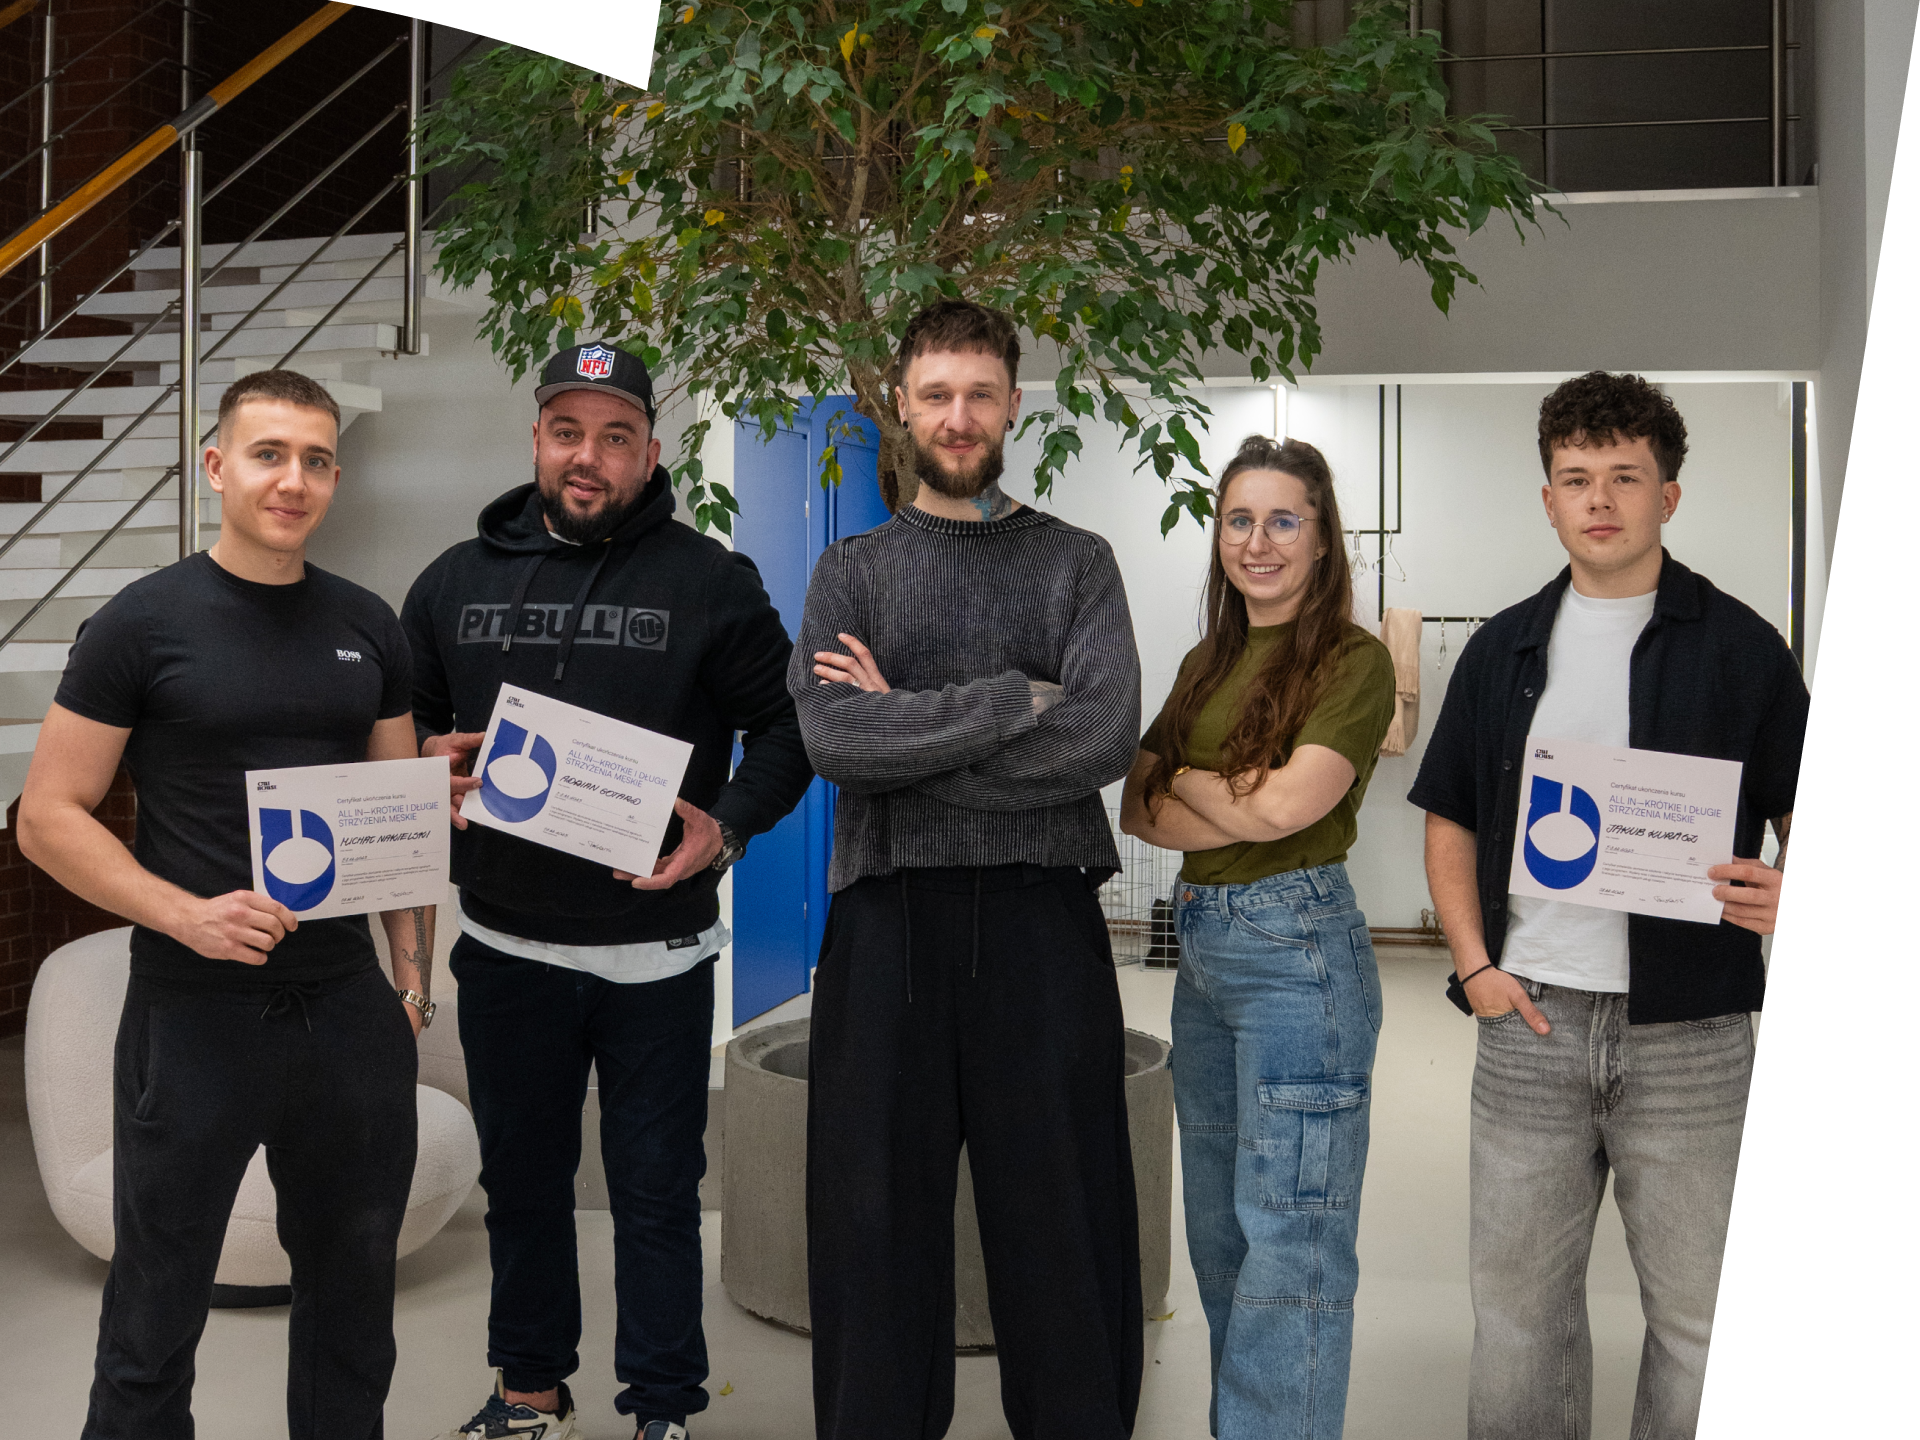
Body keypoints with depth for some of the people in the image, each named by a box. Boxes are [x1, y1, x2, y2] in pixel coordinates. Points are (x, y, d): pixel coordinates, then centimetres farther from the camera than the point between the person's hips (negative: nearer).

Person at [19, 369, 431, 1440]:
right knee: (158, 1310, 9)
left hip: (349, 1008, 4)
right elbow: (49, 817, -6)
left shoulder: (368, 627, 7)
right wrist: (188, 915, -19)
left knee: (355, 1290, 16)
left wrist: (414, 978, 4)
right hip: (197, 1013, -4)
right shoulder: (145, 623, -5)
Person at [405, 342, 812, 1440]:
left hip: (656, 955, -3)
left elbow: (784, 727, -1)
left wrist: (729, 826, -17)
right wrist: (426, 766, -7)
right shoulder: (458, 581, 7)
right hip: (505, 946, 3)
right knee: (522, 1176, 17)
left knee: (658, 1188, 7)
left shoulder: (712, 583, -3)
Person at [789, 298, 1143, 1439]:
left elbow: (1108, 738, -8)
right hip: (888, 922, 1)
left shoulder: (1078, 563, 9)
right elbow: (832, 739, -7)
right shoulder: (853, 569, 11)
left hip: (1044, 918, 0)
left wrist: (908, 732, -8)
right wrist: (1011, 702, -11)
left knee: (1062, 1215, 5)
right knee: (881, 1215, 8)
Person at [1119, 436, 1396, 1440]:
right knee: (1217, 1226, 16)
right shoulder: (1207, 661, 13)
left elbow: (1288, 806, -19)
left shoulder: (1354, 660, -7)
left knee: (1289, 1238, -3)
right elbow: (1133, 806, 6)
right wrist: (1237, 801, -10)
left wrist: (1183, 783, -3)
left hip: (1297, 944, -8)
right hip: (1201, 941, 8)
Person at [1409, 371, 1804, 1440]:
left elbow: (1802, 811, 3)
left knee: (1697, 1311, 8)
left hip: (1688, 1031, -2)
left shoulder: (1740, 647, 1)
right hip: (1530, 1022, 2)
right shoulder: (1504, 649, 9)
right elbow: (1451, 821, 12)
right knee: (1518, 1295, 12)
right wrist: (1476, 965, 0)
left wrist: (1784, 892, -19)